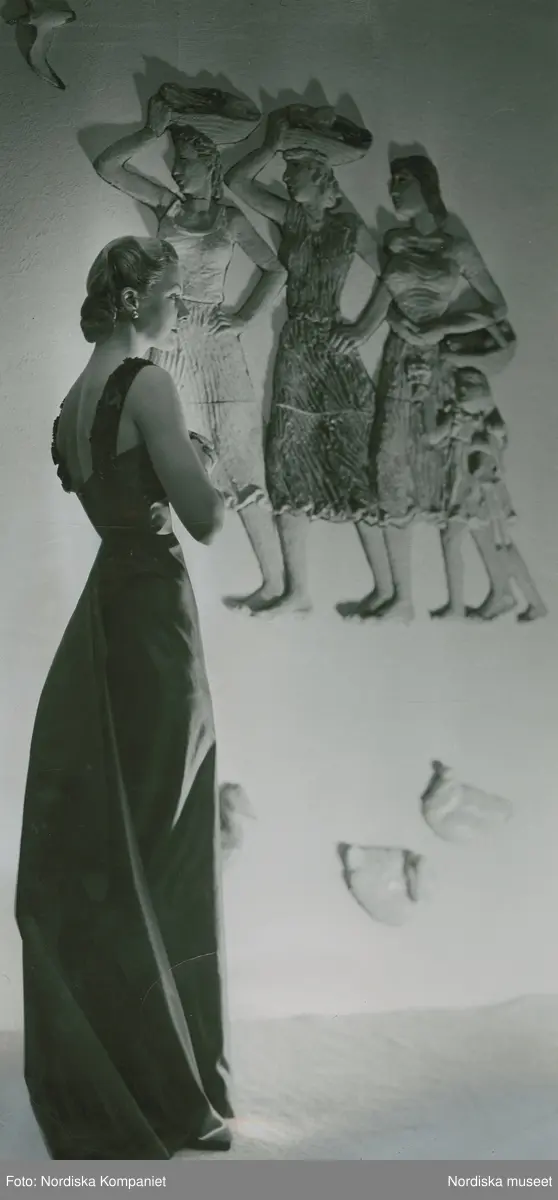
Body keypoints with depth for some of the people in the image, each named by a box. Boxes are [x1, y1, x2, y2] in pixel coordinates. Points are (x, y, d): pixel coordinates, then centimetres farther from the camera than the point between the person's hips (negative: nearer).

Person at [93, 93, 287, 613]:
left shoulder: (230, 218, 7)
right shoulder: (167, 205, 12)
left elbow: (275, 270, 10)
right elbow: (107, 165, 8)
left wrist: (245, 318, 0)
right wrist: (152, 132, 5)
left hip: (215, 347, -2)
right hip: (169, 345, 3)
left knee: (240, 471, -4)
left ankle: (274, 582, 1)